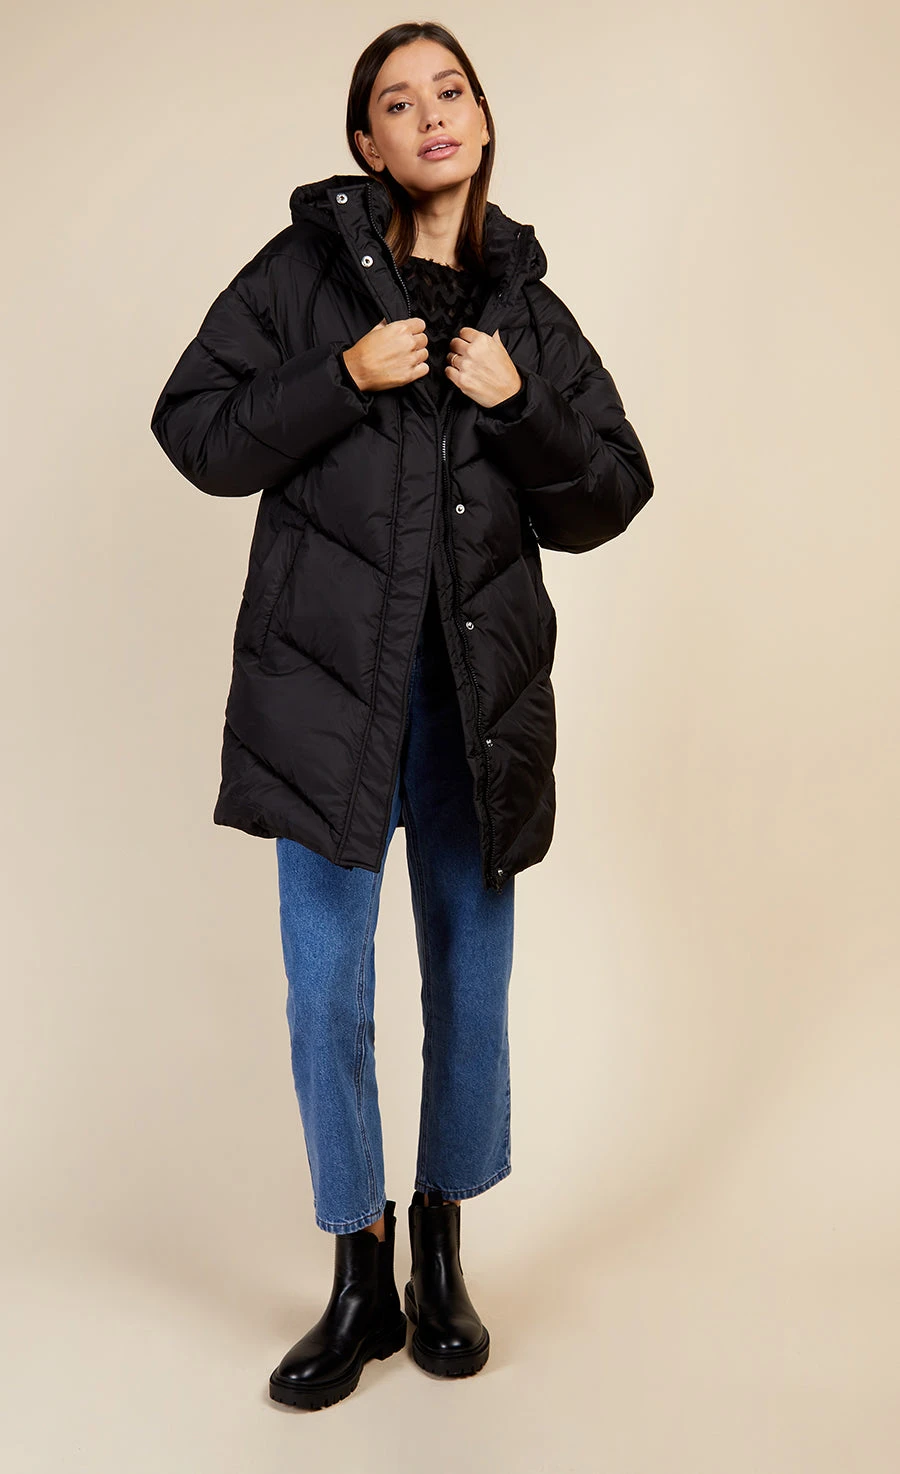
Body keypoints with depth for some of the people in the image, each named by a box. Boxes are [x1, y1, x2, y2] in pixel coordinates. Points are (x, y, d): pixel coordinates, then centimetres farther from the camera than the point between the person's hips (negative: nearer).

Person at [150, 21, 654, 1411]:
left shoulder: (527, 307, 11)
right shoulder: (306, 265, 3)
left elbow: (607, 501, 9)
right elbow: (196, 429, -1)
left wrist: (518, 405, -8)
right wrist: (347, 377, -13)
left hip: (480, 683, 3)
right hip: (329, 676, -2)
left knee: (471, 984, 9)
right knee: (328, 996, 1)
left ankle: (442, 1252, 31)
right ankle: (362, 1283, 20)